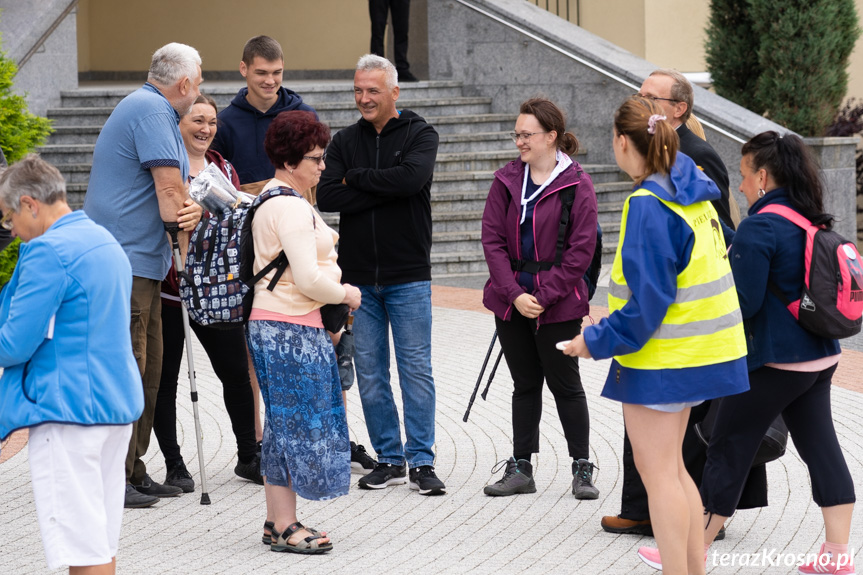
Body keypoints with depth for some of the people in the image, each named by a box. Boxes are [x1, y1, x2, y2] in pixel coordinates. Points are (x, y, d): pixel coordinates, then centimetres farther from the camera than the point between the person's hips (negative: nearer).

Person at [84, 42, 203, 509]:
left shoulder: (151, 109, 20)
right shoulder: (150, 111, -12)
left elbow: (171, 194, 14)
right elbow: (169, 190, -16)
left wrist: (189, 208, -9)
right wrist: (186, 248, -4)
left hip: (140, 264, 11)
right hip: (125, 264, -11)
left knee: (147, 371, 13)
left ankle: (133, 471, 18)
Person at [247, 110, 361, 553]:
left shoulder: (272, 199, 16)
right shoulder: (293, 208, -18)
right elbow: (308, 279, -22)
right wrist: (346, 294, -7)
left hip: (273, 324, 11)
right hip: (291, 329, -11)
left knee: (284, 423, 13)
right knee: (295, 421, -5)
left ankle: (279, 520, 18)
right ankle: (284, 528, -1)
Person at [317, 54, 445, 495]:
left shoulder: (420, 135, -1)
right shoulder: (345, 141, 8)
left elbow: (411, 177, -22)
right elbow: (327, 197, -7)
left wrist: (356, 178, -11)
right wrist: (384, 189, -15)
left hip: (408, 276, -4)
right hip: (358, 275, 4)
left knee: (416, 370, -2)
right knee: (370, 373, 6)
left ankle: (421, 462, 3)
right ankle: (389, 459, 15)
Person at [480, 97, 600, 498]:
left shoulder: (576, 184, -8)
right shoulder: (507, 180, 4)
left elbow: (581, 250, -10)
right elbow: (492, 239, 0)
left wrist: (544, 296, -13)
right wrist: (514, 294, -10)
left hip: (557, 304, -4)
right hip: (512, 302, 4)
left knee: (565, 383, 2)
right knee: (525, 384, 11)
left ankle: (582, 469, 12)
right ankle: (520, 469, 17)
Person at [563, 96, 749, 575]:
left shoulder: (648, 207, -20)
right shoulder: (692, 189, 7)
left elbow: (648, 299, -22)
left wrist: (598, 341, -13)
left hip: (661, 357, -9)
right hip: (699, 350, 9)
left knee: (657, 469, -2)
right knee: (670, 465, 18)